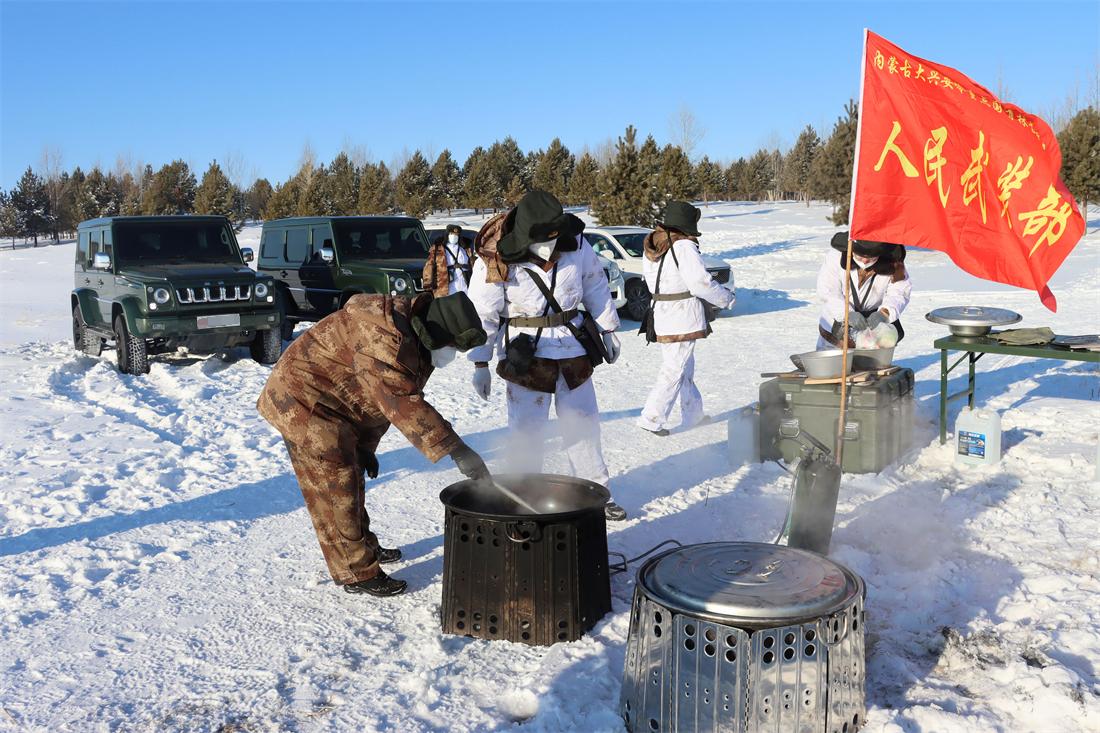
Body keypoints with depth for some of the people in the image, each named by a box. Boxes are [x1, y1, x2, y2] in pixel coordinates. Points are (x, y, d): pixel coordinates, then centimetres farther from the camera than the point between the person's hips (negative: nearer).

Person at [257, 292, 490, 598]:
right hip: (305, 403, -10)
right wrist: (455, 449, -41)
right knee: (336, 489, -5)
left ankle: (366, 547, 38)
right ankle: (358, 574, 4)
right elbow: (402, 403, -39)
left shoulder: (416, 344, 4)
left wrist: (365, 446, 11)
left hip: (330, 406, 10)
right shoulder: (386, 335, -30)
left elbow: (381, 400, 12)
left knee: (350, 481, 21)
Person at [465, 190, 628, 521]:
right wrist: (480, 364, -7)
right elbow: (481, 315, -9)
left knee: (583, 424, 14)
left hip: (572, 348, 4)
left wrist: (608, 329, 15)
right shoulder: (495, 261, -17)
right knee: (526, 431, -1)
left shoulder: (575, 245, -8)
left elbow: (595, 286, 9)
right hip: (526, 354, -4)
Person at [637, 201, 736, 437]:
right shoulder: (684, 247, -17)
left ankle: (693, 414, 29)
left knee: (686, 367, 19)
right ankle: (652, 418, -2)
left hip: (661, 314, 8)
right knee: (675, 369, -2)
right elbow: (700, 282, -19)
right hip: (683, 317, -8)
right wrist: (727, 298, -5)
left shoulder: (650, 247, 7)